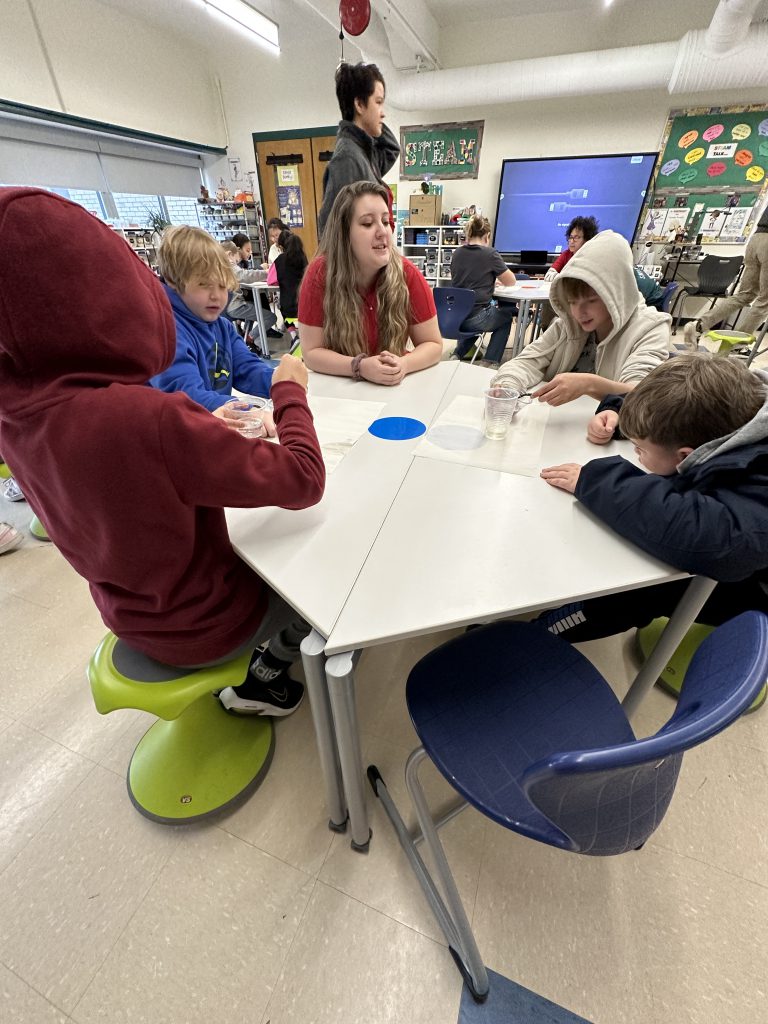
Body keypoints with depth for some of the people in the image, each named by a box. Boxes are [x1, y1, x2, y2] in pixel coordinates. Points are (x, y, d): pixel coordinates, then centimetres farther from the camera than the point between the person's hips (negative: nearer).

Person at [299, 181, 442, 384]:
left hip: (395, 385, 3)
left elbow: (433, 345, -5)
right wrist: (359, 366, -26)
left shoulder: (406, 273, -8)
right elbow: (311, 352, -11)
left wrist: (403, 364, -24)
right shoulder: (320, 274, -11)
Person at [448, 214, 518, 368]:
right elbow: (511, 281, 2)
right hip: (475, 318, -6)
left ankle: (458, 354, 23)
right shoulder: (489, 253, -7)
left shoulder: (457, 253, 8)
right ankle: (489, 362, 15)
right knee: (506, 316, 25)